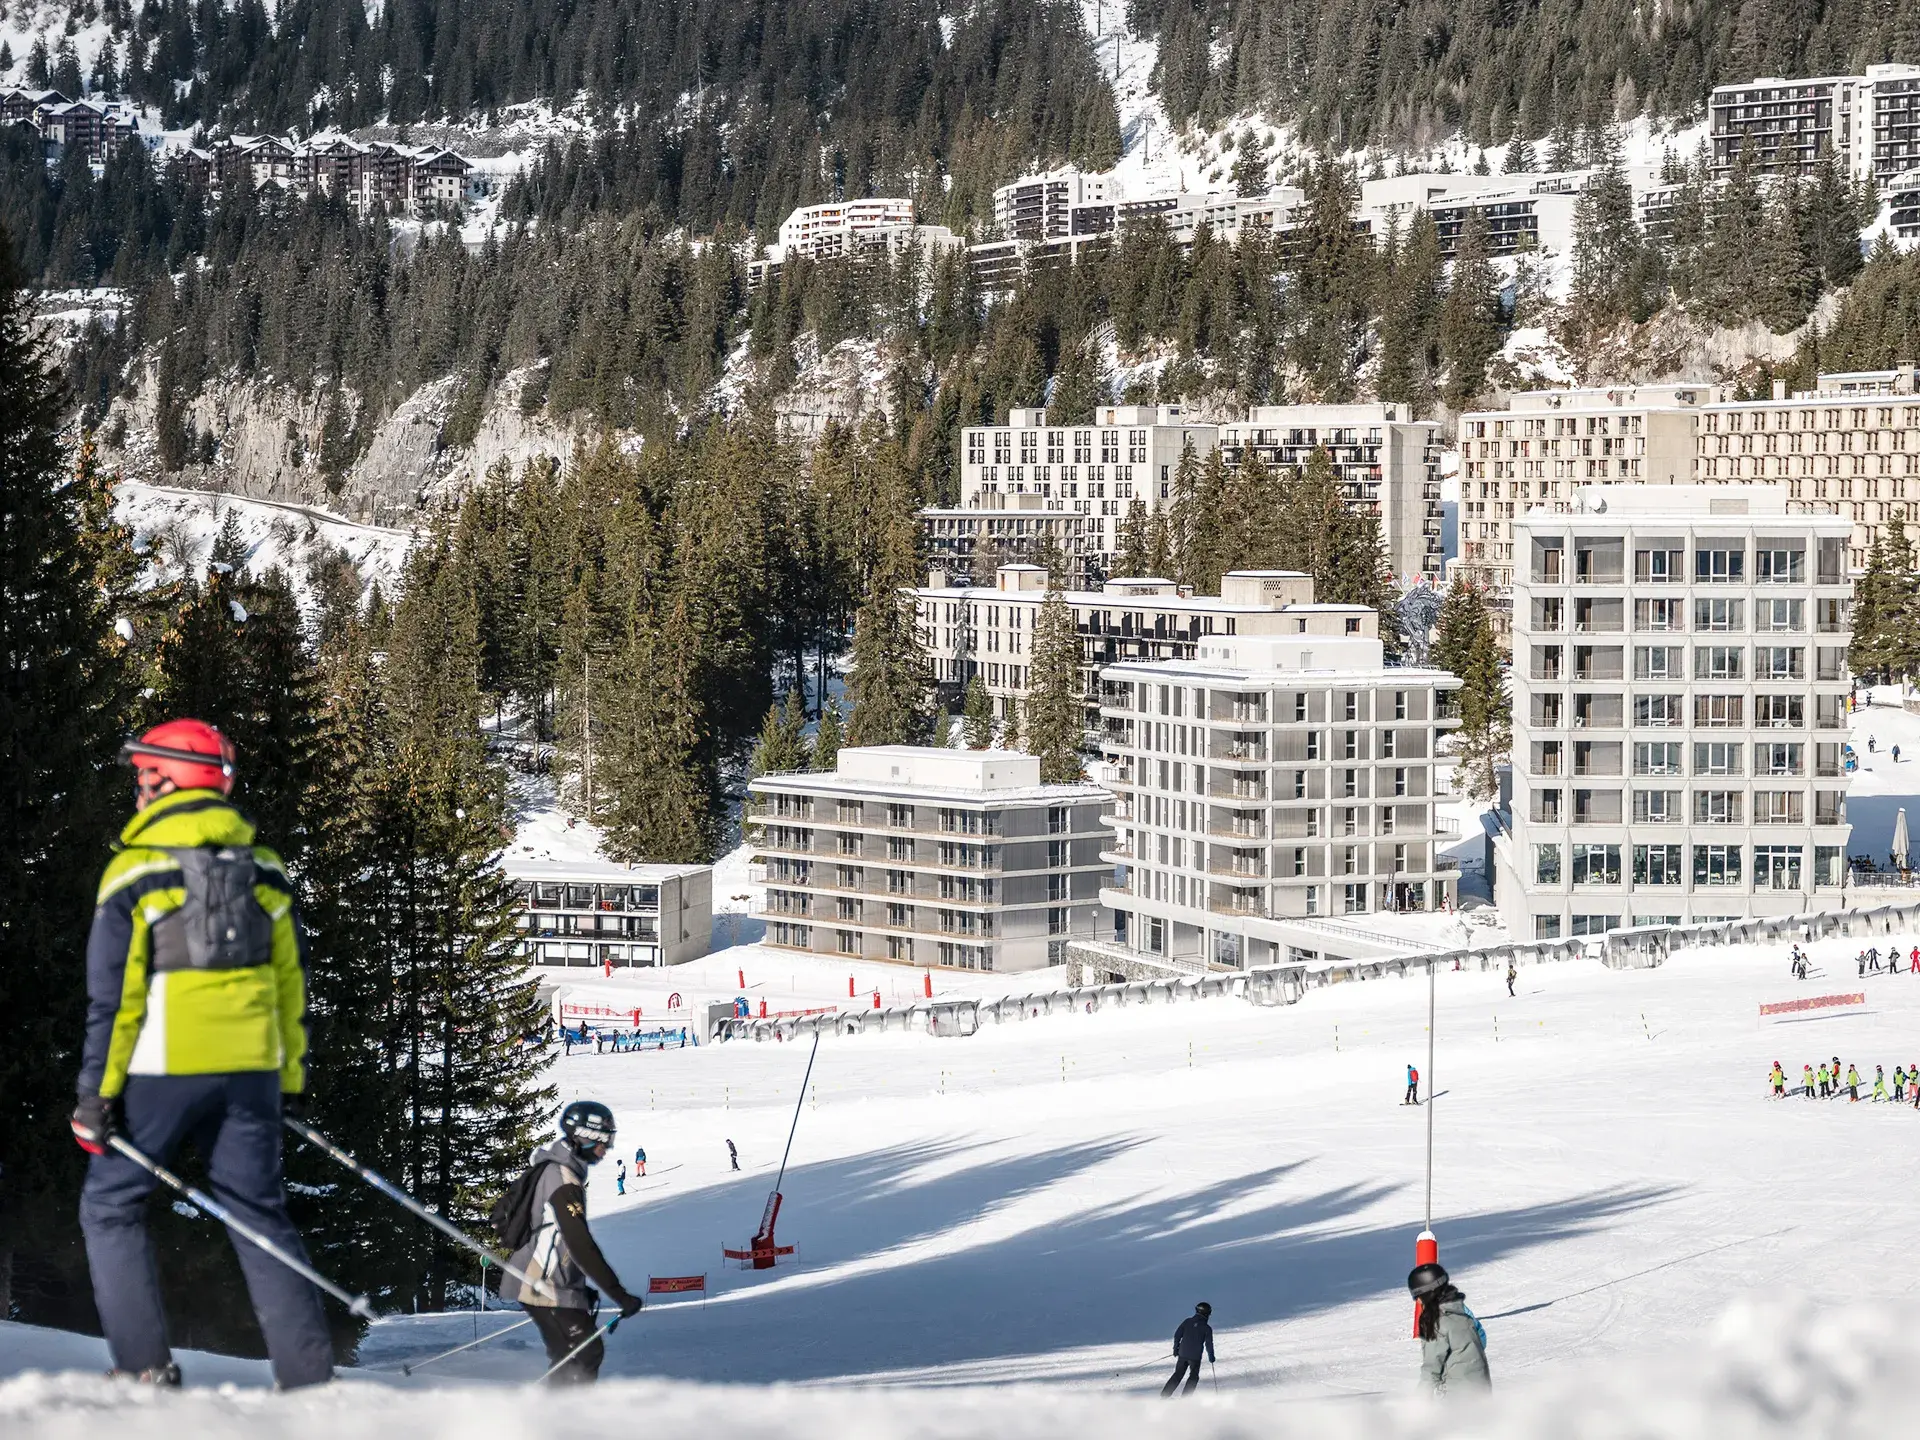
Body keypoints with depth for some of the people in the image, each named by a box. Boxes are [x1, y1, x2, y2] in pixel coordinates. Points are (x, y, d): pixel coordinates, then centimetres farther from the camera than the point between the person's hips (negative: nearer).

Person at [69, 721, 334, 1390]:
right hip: (250, 1067, 4)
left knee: (110, 1207, 10)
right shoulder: (263, 868, 7)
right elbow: (291, 981, 10)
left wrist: (97, 1091, -5)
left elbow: (112, 994, -9)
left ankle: (146, 1367, 0)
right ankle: (309, 1373, 1)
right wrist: (291, 1078, 17)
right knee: (259, 1214, 9)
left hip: (162, 1070, -4)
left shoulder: (135, 870, -7)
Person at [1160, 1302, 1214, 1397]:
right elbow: (1208, 1344, -4)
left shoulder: (1187, 1321, 4)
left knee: (1178, 1374, 17)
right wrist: (1211, 1356, 11)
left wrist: (1176, 1348, 16)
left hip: (1183, 1353, 3)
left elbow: (1177, 1335, 4)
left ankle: (1165, 1394, 14)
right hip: (1195, 1357, -3)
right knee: (1193, 1377, 12)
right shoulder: (1207, 1328, -5)